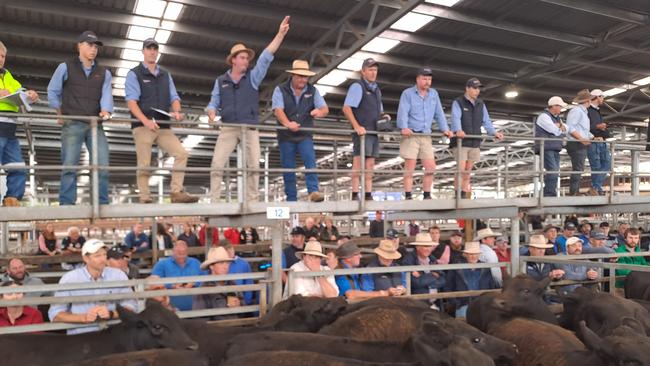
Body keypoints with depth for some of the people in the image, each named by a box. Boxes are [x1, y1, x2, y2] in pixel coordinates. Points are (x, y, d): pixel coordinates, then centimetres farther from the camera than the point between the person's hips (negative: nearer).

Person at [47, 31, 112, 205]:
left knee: (102, 166, -5)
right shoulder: (65, 67, 11)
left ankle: (102, 204, 0)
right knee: (69, 165, -7)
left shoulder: (104, 73, 16)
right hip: (72, 124, -2)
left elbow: (107, 95, 0)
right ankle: (66, 204, -5)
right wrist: (60, 113, 7)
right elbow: (52, 92, 15)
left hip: (96, 125, 2)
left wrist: (105, 111, -19)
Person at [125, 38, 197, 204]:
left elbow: (174, 97, 14)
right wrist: (145, 120, -24)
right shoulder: (134, 74, 4)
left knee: (181, 154, -10)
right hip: (143, 126, -4)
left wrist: (176, 111, -10)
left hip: (164, 126, 4)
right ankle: (145, 199, 1)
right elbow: (131, 100, -8)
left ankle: (177, 193, -9)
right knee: (144, 165, -5)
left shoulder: (165, 75, 20)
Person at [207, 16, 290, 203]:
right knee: (217, 163, -9)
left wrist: (280, 34, -10)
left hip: (250, 128, 0)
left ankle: (252, 201, 5)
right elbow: (214, 103, 12)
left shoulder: (253, 77, 7)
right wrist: (211, 112, -12)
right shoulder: (221, 81, 10)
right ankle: (214, 202, -5)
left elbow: (266, 56, -2)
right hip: (228, 128, 0)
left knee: (253, 166, -3)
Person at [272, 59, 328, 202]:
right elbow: (278, 110, -15)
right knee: (288, 167, 2)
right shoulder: (280, 90, 0)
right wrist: (287, 123, -35)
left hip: (305, 135, 1)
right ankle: (291, 199, 9)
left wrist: (320, 112, -28)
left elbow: (325, 109, -1)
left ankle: (313, 191, -24)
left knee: (310, 161, -19)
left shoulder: (312, 91, 7)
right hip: (286, 136, -1)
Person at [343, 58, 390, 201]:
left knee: (370, 164, 6)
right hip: (362, 131, -8)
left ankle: (368, 195, 9)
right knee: (359, 162, -12)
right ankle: (355, 195, -12)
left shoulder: (376, 90, 22)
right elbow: (346, 108, -12)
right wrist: (357, 126, -22)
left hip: (374, 131, 8)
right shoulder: (357, 86, -2)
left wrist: (384, 116, 7)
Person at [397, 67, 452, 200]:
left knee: (431, 167, 1)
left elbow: (439, 113, 14)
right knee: (410, 168, -5)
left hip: (426, 136, 5)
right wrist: (404, 128, -30)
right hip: (410, 135, -5)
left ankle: (427, 196, 10)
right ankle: (408, 197, -1)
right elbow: (402, 112, -14)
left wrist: (445, 129, 1)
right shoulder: (407, 93, -1)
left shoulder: (433, 94, 14)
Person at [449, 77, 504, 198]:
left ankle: (465, 195, 13)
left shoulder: (481, 104, 16)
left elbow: (486, 121, 12)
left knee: (468, 170, 8)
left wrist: (494, 132, -6)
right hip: (461, 141, -5)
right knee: (461, 169, -11)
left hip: (475, 142, 5)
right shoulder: (458, 102, -3)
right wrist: (458, 130, -39)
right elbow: (456, 118, -19)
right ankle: (458, 196, -8)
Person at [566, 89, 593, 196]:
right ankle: (573, 192, -14)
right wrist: (581, 139, -21)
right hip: (576, 144, -10)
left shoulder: (584, 112, 24)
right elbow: (570, 128, -17)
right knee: (577, 169, -13)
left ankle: (576, 192, 13)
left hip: (582, 144, 10)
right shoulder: (576, 111, -8)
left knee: (579, 169, 10)